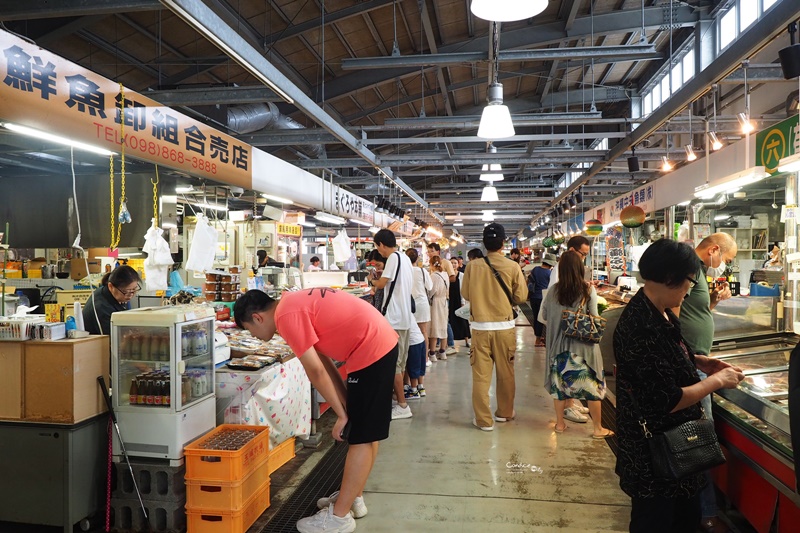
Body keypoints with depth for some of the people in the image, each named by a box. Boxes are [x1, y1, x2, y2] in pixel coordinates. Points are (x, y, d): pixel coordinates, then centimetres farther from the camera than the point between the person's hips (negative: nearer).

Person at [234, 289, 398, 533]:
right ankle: (353, 497, 32)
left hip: (370, 352, -10)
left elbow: (315, 370, -15)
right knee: (367, 431, 18)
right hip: (381, 343, 10)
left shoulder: (286, 316, -14)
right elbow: (323, 360, 13)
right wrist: (347, 404, 10)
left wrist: (342, 413, -6)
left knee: (361, 437, -1)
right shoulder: (294, 303, 14)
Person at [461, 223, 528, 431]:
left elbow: (465, 294, 4)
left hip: (480, 326, 0)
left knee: (481, 374, 5)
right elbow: (521, 297, -2)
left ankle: (483, 419, 8)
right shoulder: (513, 266, -7)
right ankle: (505, 412, 30)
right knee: (506, 373, 15)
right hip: (504, 326, 0)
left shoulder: (472, 266, -5)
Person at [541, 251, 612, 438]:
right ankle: (598, 428, 20)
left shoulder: (554, 290, -5)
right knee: (593, 385, 10)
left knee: (559, 382, 15)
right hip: (583, 345, -2)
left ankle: (560, 423, 26)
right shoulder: (588, 290, -11)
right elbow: (594, 317, -9)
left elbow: (545, 314, 4)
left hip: (559, 343, 2)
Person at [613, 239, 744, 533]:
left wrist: (700, 362, 4)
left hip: (672, 441, 10)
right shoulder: (643, 329, -32)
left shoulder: (656, 311, 0)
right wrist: (717, 381, -16)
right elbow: (667, 402, -29)